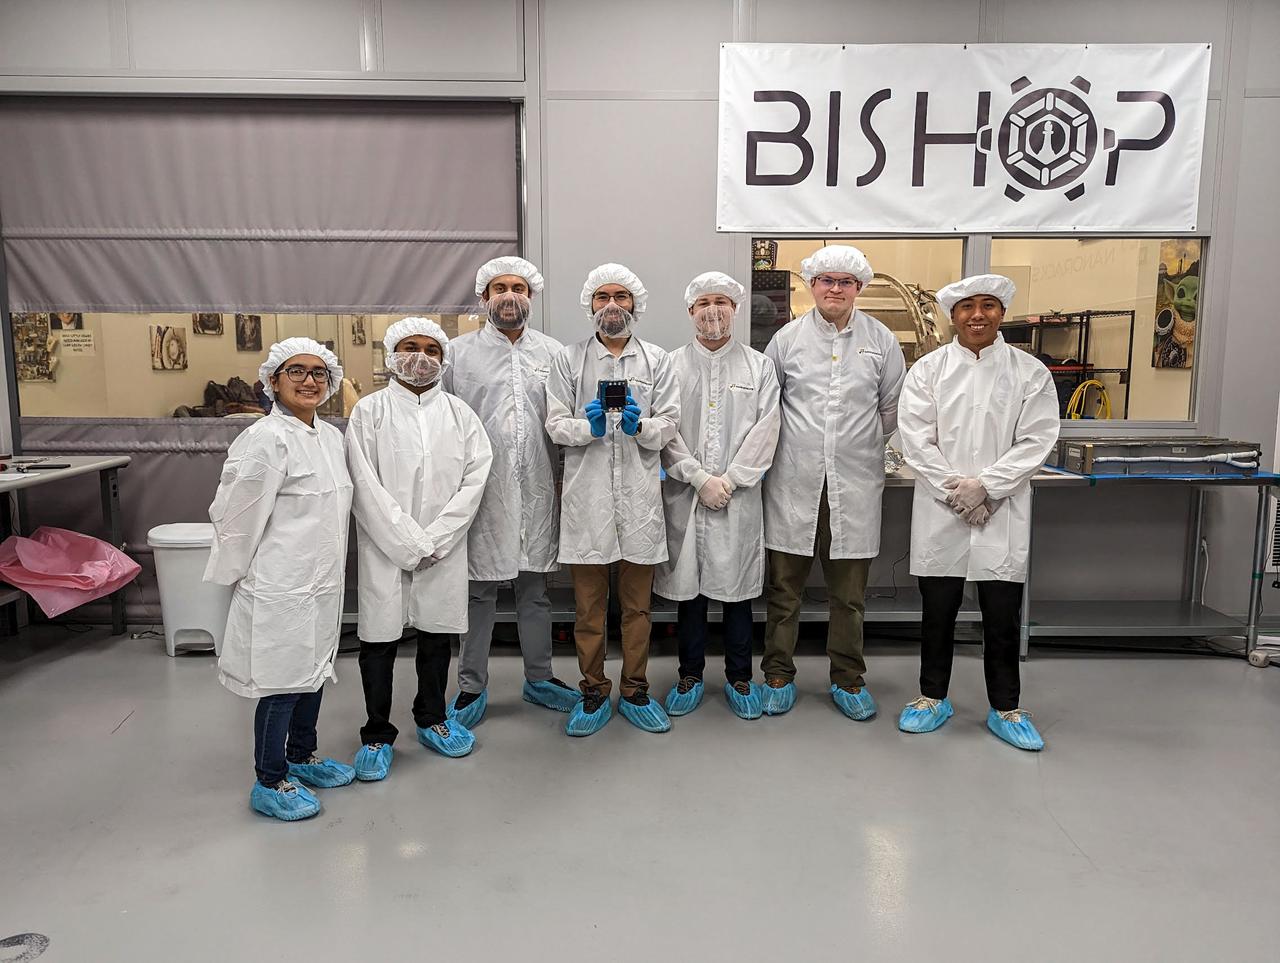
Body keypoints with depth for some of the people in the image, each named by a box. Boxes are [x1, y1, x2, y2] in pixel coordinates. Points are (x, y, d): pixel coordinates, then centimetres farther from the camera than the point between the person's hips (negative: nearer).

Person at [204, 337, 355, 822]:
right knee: (282, 681, 3)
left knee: (314, 671, 19)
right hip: (281, 587, -8)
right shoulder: (266, 439, -18)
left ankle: (301, 757, 38)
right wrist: (239, 573, -4)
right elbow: (236, 513, -15)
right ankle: (270, 783, 20)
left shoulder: (331, 436, 8)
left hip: (322, 581, 8)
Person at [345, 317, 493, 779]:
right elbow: (365, 485, -8)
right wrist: (408, 543, -14)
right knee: (379, 638, 4)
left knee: (437, 633, 13)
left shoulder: (459, 413, 7)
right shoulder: (369, 411, 0)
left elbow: (474, 478, -2)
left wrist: (434, 540, -11)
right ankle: (377, 735, 19)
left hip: (444, 547, 2)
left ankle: (431, 719, 31)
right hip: (384, 546, -2)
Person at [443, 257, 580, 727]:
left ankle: (539, 677, 28)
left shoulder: (553, 352, 9)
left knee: (535, 588, 13)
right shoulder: (459, 352, 3)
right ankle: (472, 686, 20)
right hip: (481, 490, -2)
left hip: (537, 492, 2)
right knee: (479, 591, 6)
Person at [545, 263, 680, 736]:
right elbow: (555, 425, 2)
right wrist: (588, 427, -17)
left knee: (637, 603, 10)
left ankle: (635, 690, 24)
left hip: (639, 493, 1)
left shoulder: (657, 360, 10)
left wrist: (640, 426, -16)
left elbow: (669, 424, 4)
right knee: (589, 603, 7)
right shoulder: (568, 360, 7)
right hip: (587, 494, -1)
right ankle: (593, 693, 21)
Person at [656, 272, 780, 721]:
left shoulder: (759, 366, 6)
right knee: (687, 585, 8)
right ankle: (690, 675, 22)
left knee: (737, 587, 6)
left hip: (739, 496, 0)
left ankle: (739, 678, 21)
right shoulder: (671, 366, 6)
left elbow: (765, 431, -2)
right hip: (685, 494, 1)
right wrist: (700, 479, -11)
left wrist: (730, 480, -11)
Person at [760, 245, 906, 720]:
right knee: (784, 588, 7)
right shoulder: (788, 337, 4)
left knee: (849, 593, 9)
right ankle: (778, 676, 21)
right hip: (794, 484, 0)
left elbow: (892, 409, 13)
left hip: (855, 485, 1)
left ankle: (848, 680, 24)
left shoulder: (881, 340, 6)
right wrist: (793, 440, 9)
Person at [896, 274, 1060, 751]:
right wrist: (955, 491, -12)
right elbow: (916, 438, -4)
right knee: (937, 610, 10)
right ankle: (933, 697, 27)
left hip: (1002, 512, 0)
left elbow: (1036, 441, -4)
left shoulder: (1030, 372, 4)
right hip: (940, 510, 0)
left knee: (1003, 617, 6)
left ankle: (1005, 708, 23)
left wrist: (984, 486, -13)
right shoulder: (928, 369, 4)